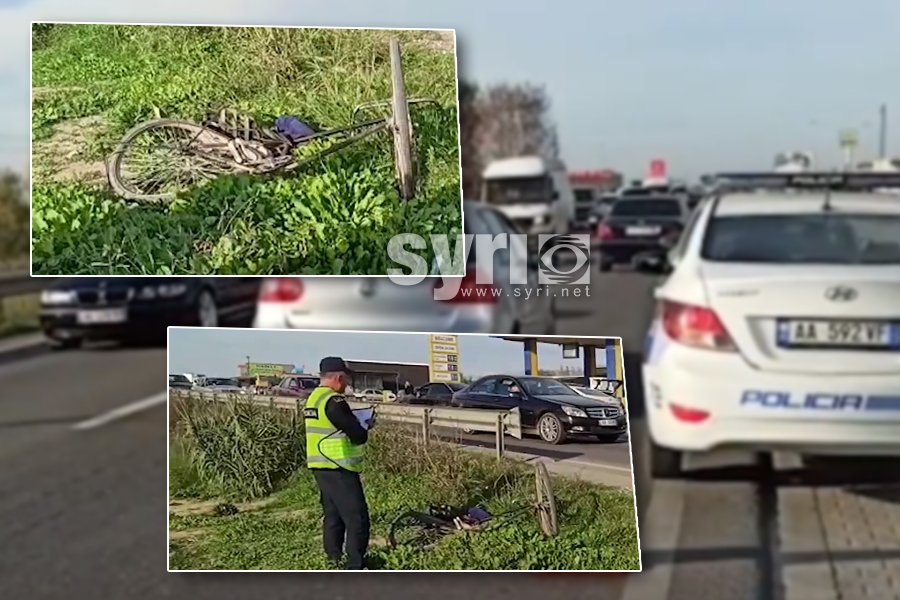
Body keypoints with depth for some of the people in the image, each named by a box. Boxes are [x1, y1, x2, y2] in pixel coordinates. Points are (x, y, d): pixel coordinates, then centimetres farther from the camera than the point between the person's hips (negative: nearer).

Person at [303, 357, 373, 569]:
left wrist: (355, 425, 11)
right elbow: (359, 437, -18)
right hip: (339, 470, -10)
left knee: (333, 516, 17)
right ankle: (356, 566, -5)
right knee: (357, 518, -5)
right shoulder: (334, 402, -18)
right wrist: (365, 427, 3)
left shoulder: (313, 399, 12)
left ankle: (333, 561, 22)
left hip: (320, 467, 10)